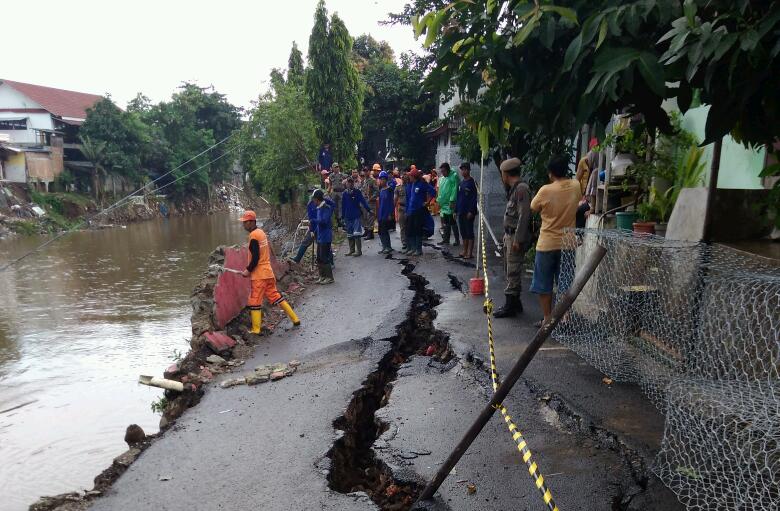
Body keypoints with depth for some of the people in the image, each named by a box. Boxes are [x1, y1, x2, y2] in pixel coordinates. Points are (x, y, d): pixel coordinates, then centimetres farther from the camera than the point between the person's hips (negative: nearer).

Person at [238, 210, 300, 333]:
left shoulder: (253, 235, -16)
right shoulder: (261, 232, 12)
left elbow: (255, 258, -19)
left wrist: (248, 271, -8)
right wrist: (250, 268, 17)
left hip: (259, 274, -9)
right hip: (268, 271, 9)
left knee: (254, 301, -1)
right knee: (275, 295, 16)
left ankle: (256, 330, 3)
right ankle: (294, 319, 19)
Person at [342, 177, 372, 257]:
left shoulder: (357, 192, -3)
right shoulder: (345, 193, 5)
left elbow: (363, 201, -12)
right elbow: (343, 205, 10)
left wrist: (368, 209, -25)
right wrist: (342, 217, 11)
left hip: (356, 216, -4)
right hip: (348, 217, 4)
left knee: (356, 234, -9)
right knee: (349, 235, 10)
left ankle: (359, 251, -1)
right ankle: (352, 250, 22)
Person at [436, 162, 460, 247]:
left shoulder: (454, 177, -10)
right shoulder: (442, 178, 14)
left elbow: (454, 190, -17)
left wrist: (452, 201, -22)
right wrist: (439, 201, 13)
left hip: (450, 205, -8)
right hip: (443, 204, 8)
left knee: (452, 223, -4)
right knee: (446, 223, 12)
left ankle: (457, 240, 4)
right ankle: (446, 239, 20)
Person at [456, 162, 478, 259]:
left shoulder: (472, 182, -7)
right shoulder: (460, 183, 14)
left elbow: (474, 198, -12)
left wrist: (471, 211, -17)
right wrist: (456, 210, 12)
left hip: (469, 212, -7)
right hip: (461, 211, 7)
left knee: (469, 232, -4)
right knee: (463, 232, 10)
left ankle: (470, 253, -1)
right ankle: (465, 251, 18)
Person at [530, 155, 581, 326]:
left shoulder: (545, 191, -16)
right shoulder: (576, 186, -3)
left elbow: (533, 208, 1)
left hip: (547, 244, -4)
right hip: (568, 243, 4)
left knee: (544, 284, 9)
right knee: (565, 284, 12)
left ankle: (547, 318, 13)